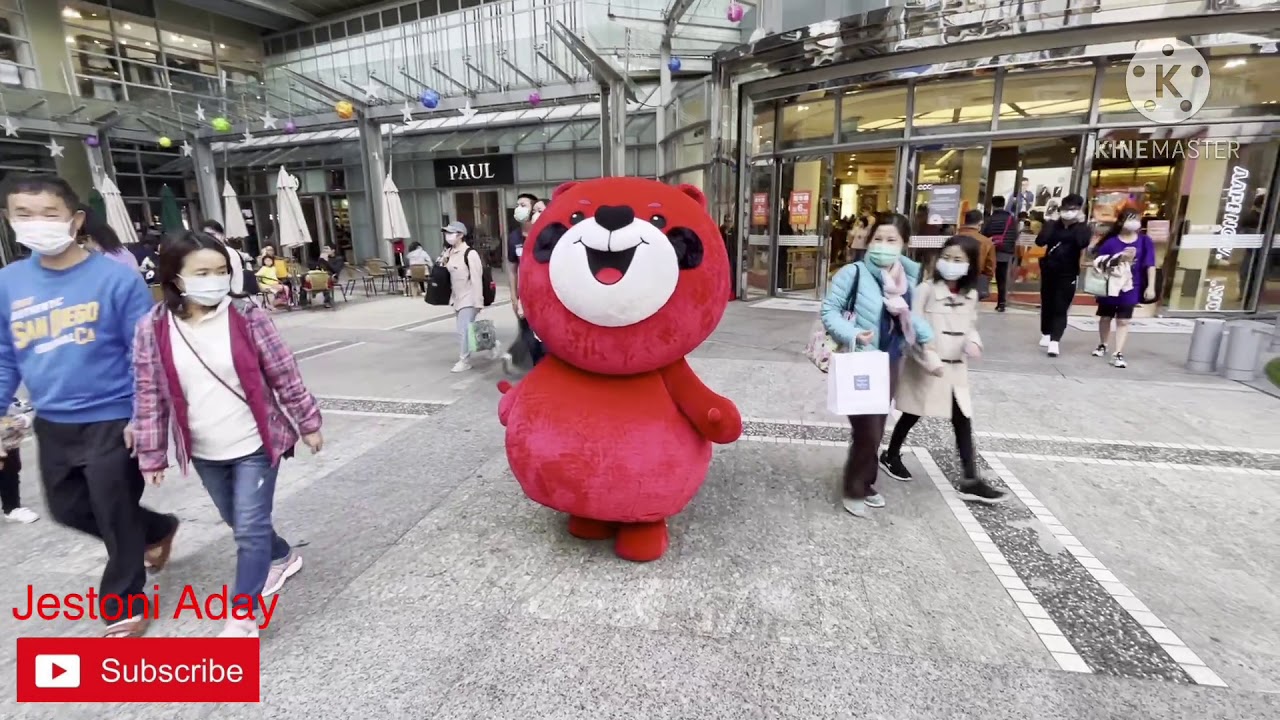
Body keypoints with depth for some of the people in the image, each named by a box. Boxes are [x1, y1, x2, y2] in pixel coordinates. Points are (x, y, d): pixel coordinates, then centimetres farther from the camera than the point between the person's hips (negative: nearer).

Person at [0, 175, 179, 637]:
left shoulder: (117, 278, -14)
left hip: (113, 419, -6)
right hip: (52, 424, 6)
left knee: (115, 517, 7)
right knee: (67, 509, 20)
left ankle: (125, 608, 28)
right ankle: (158, 530, 44)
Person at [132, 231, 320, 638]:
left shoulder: (248, 318, -12)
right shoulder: (153, 330, -5)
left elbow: (285, 376, -6)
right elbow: (150, 397, 1)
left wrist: (308, 423, -1)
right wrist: (151, 455, 5)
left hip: (254, 445, -4)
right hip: (205, 453, 4)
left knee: (250, 528, -1)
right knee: (239, 523, 21)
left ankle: (243, 618, 12)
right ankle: (282, 557, 48)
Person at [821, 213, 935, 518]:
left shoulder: (907, 278, 3)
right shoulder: (854, 272, -16)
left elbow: (907, 315, 15)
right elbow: (828, 310, -13)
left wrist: (926, 335, 1)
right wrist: (852, 334, -27)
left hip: (890, 362, 6)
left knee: (876, 429, 16)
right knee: (867, 431, -4)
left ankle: (865, 485, 34)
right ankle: (854, 490, 18)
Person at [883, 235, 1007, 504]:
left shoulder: (970, 295, 5)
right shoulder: (926, 290, -14)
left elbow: (970, 325, 16)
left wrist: (973, 341, -7)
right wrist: (929, 360, -22)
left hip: (956, 368, 5)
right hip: (925, 366, -5)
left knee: (963, 423, 4)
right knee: (912, 416, 10)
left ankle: (971, 481, 10)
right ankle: (890, 455, 33)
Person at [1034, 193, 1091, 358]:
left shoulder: (1082, 228, -2)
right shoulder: (1054, 224, 2)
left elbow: (1083, 244, -23)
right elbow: (1040, 241, -13)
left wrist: (1081, 223, -18)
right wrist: (1049, 222, -14)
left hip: (1068, 274, -3)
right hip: (1048, 270, 3)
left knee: (1061, 308, -7)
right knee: (1047, 305, 13)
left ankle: (1054, 341, -14)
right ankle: (1045, 334, 30)